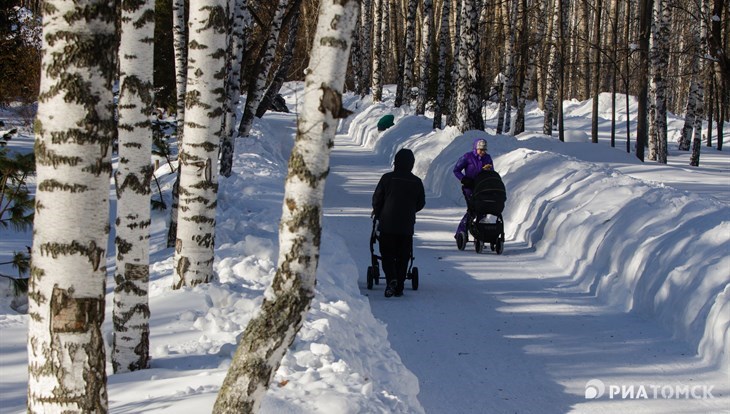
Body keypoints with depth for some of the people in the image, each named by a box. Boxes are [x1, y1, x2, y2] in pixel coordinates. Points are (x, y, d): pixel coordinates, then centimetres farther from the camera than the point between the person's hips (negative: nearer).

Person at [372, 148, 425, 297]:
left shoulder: (387, 178, -6)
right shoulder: (416, 182, 2)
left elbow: (377, 199, 0)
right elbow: (421, 203, 11)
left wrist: (377, 214, 20)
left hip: (387, 224, -2)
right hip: (407, 226, 2)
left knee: (387, 254, 6)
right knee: (402, 257, 9)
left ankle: (391, 278, -19)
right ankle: (399, 287, 7)